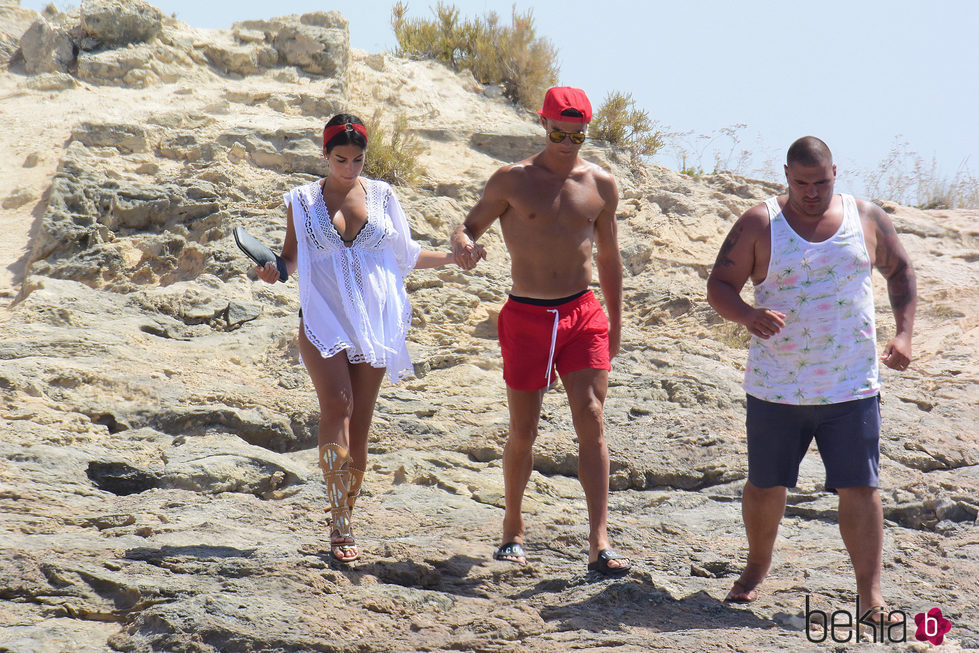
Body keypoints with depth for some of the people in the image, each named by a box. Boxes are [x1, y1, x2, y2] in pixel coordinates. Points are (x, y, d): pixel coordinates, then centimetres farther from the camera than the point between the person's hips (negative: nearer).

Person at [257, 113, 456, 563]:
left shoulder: (380, 195, 9)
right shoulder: (304, 200, 5)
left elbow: (405, 256, 18)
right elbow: (292, 256, 8)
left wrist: (451, 258, 7)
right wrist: (273, 270, -13)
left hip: (373, 322, 3)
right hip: (323, 319, -2)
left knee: (359, 425, 2)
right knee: (337, 403, -23)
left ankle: (343, 526, 12)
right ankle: (339, 524, -22)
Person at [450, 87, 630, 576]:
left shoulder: (600, 185, 5)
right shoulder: (512, 180, -2)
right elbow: (467, 228, 4)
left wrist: (615, 323, 17)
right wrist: (463, 248, -21)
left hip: (583, 315, 1)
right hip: (526, 317, -1)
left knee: (591, 418, -11)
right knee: (522, 431, 5)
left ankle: (599, 545, -16)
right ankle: (512, 530, 27)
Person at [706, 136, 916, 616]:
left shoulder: (867, 218, 4)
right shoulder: (759, 224, -3)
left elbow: (900, 271, 17)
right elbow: (719, 285, -4)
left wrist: (904, 333, 4)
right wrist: (747, 315, -26)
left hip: (852, 389, 0)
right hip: (775, 389, 0)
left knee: (859, 488, -6)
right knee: (765, 485, 12)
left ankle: (870, 596, -2)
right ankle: (756, 570, 36)